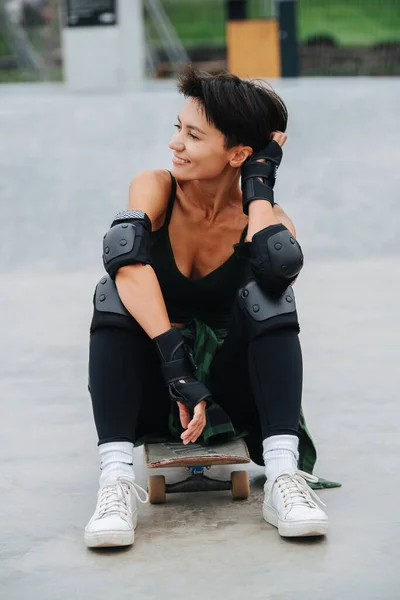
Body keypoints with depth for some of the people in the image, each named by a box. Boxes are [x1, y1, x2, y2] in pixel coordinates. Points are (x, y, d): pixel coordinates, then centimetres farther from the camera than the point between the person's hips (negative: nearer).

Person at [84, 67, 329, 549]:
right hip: (151, 392, 0)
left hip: (228, 392, 0)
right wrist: (176, 364, -41)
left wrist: (259, 182, -19)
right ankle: (116, 479, -37)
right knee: (113, 294, -26)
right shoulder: (155, 189, -7)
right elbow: (127, 260, -30)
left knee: (266, 292, -25)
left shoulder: (264, 217, -7)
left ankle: (283, 477, -35)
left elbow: (279, 267, -34)